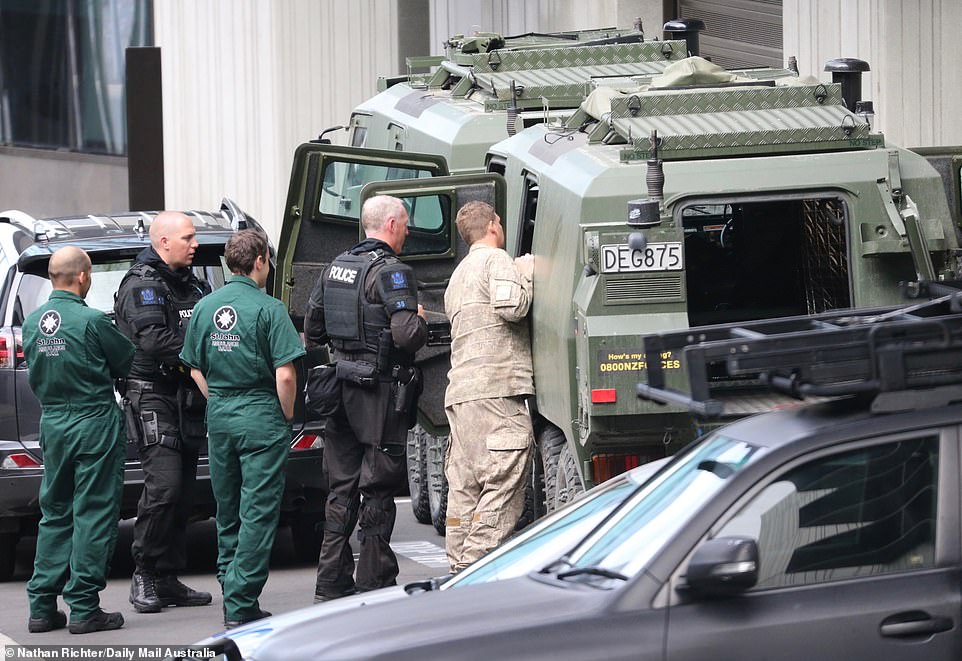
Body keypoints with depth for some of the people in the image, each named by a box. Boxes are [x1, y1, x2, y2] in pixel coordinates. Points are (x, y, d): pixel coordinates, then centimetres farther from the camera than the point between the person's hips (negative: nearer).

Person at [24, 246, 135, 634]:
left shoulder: (32, 323, 4)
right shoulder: (90, 321, -15)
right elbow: (126, 361, -3)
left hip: (52, 424, 6)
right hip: (94, 422, -6)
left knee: (54, 514, 14)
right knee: (93, 515, -1)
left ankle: (42, 606, 13)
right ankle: (84, 608, -2)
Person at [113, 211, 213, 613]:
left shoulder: (190, 284, 20)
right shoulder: (142, 285, -8)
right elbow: (153, 340, -20)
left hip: (188, 398, 8)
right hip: (153, 396, -8)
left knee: (182, 493, 7)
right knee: (164, 485, -17)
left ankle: (168, 580, 11)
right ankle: (144, 576, -9)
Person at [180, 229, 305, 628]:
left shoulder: (205, 307, 5)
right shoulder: (267, 309, -12)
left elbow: (195, 369, 12)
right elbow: (285, 375, -15)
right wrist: (287, 415, -1)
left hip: (219, 417, 6)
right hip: (261, 417, -6)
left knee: (227, 511, 15)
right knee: (258, 512, -3)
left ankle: (231, 591, 22)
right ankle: (240, 604, -6)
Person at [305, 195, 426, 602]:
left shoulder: (336, 267, 11)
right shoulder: (391, 272, -14)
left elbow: (312, 330, 16)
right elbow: (406, 335, -24)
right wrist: (420, 320, -3)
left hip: (342, 387, 7)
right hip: (381, 393, -7)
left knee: (341, 489, 13)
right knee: (377, 491, -1)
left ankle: (330, 587, 15)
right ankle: (373, 585, 1)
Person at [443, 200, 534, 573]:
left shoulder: (458, 276, 28)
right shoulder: (496, 260, -2)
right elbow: (510, 307, -18)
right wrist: (525, 276, -1)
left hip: (460, 391, 10)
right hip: (497, 389, -10)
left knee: (464, 487, 9)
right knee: (503, 488, -10)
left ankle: (459, 570, 9)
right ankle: (478, 570, -17)